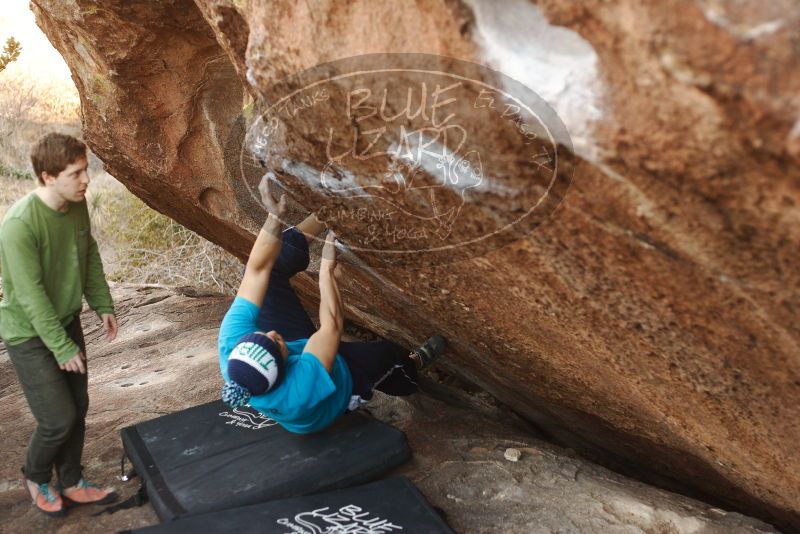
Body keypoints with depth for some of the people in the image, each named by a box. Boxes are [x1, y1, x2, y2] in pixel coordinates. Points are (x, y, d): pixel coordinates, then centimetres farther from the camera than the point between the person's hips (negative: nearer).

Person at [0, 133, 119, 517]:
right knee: (59, 418, -2)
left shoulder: (77, 205, -7)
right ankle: (35, 478, 28)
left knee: (78, 408, 13)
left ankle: (71, 483, 32)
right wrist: (62, 347, -20)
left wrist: (103, 305, 7)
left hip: (67, 321, 7)